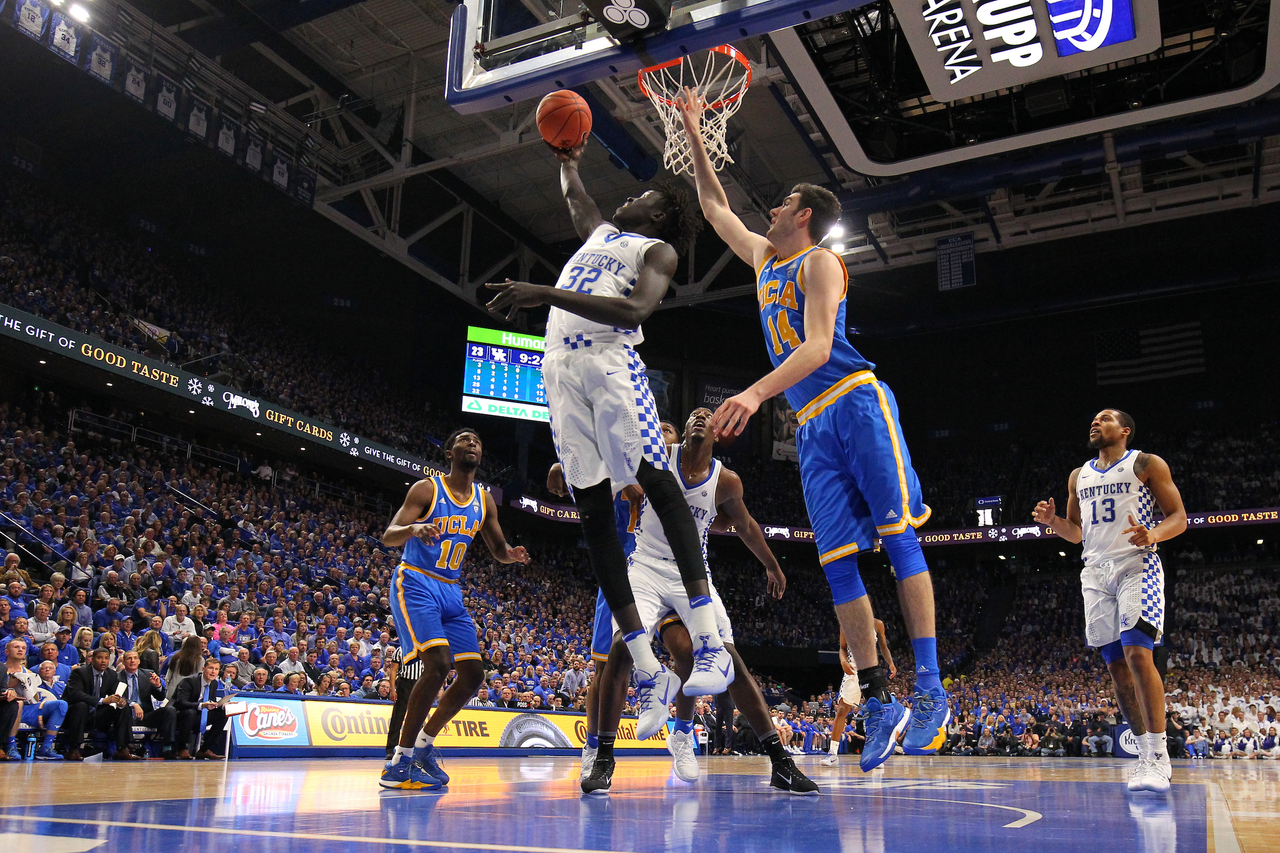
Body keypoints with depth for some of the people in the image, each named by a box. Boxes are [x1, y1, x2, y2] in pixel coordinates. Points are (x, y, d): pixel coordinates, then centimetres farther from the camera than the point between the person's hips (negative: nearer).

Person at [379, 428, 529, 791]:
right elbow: (387, 536, -14)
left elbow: (498, 550, 17)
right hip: (416, 584, -7)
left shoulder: (484, 500, 10)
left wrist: (511, 553, -8)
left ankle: (424, 744, 20)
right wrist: (414, 528, -37)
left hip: (451, 591, 7)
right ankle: (399, 763, -15)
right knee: (438, 664, -25)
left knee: (473, 675, 2)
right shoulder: (427, 489, -7)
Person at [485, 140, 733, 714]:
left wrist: (547, 294, -20)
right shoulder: (601, 233, 30)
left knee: (657, 482, -19)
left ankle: (710, 645, -20)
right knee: (592, 509, -4)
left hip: (611, 360, -6)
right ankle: (648, 672, -3)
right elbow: (573, 192, 53)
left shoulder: (658, 250, 8)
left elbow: (635, 311, -13)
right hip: (560, 367, 6)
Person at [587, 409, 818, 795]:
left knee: (729, 661, -7)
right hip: (646, 569, -1)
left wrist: (772, 566, 28)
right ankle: (603, 759, -11)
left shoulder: (726, 482, -2)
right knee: (621, 648, -23)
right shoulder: (658, 455, -6)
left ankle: (780, 762, 0)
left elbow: (745, 526, 16)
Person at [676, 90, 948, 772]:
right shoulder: (764, 258, 22)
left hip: (857, 404, -7)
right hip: (812, 427, 7)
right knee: (838, 562, -1)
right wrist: (694, 135, 31)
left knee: (899, 536, -11)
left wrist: (755, 394, -29)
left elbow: (817, 346, -16)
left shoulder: (819, 263, -1)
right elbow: (715, 207, 34)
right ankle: (878, 702, 1)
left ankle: (930, 689, -11)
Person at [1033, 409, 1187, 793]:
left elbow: (1178, 517, 0)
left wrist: (1154, 534, -21)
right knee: (1115, 665, 2)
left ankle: (1158, 755, -15)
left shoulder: (1147, 464, 4)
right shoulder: (1079, 476, 19)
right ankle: (1146, 752, 11)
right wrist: (1052, 521, 2)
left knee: (1137, 653, -20)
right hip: (1096, 573, 5)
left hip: (1137, 565, -5)